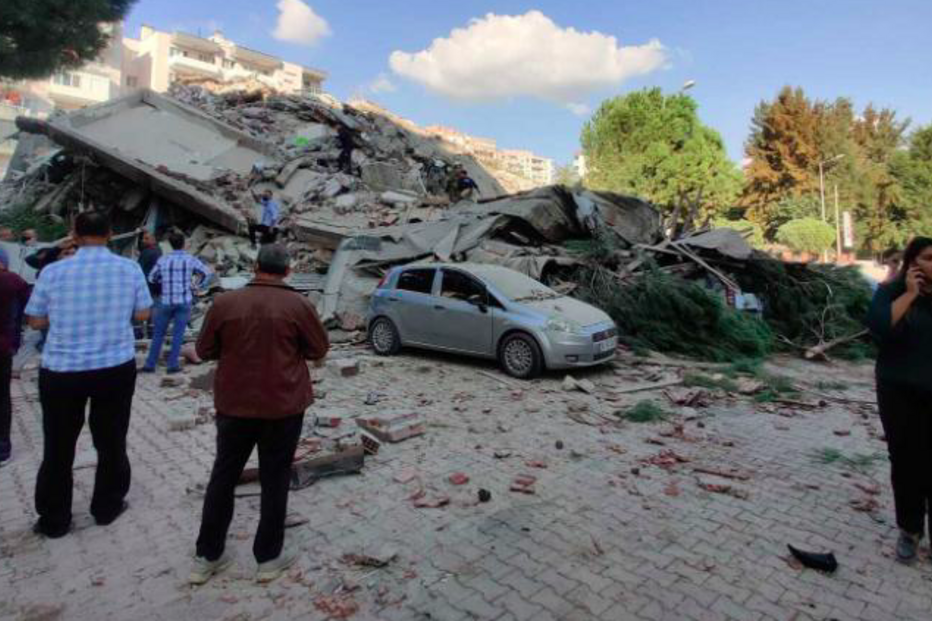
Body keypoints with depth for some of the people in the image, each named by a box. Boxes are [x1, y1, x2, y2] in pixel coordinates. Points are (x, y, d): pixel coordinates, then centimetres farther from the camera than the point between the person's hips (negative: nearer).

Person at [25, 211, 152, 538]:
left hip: (61, 371, 0)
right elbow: (142, 314, 2)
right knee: (111, 442, 15)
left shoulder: (53, 271, -6)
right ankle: (107, 508, 30)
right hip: (117, 368, 1)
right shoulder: (130, 269, -6)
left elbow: (36, 321, 2)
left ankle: (54, 520, 27)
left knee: (58, 447, 15)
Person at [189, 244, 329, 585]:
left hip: (233, 403, 3)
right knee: (274, 480, 10)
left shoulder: (224, 302, -4)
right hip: (283, 405, -2)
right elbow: (319, 350, -1)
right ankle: (269, 557, 22)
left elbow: (204, 350, 4)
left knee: (223, 476, 17)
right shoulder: (298, 305, -11)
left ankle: (207, 556, 28)